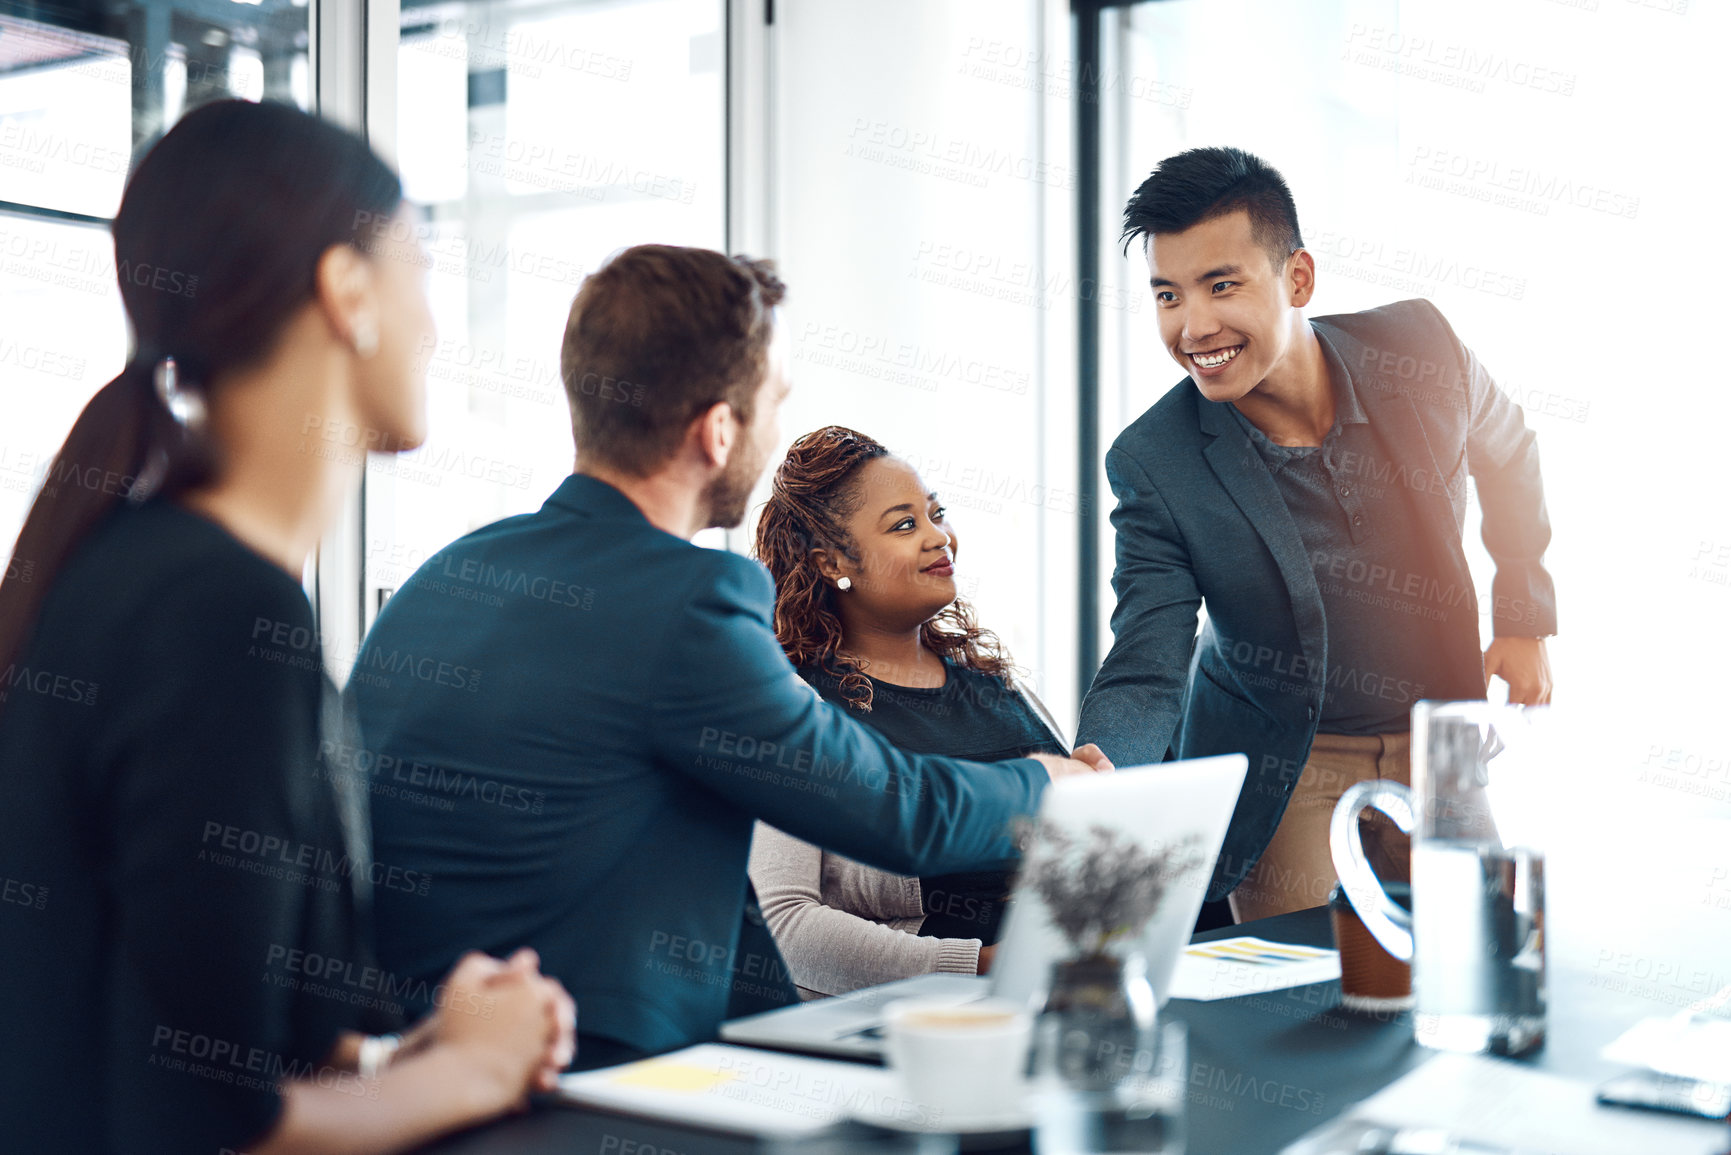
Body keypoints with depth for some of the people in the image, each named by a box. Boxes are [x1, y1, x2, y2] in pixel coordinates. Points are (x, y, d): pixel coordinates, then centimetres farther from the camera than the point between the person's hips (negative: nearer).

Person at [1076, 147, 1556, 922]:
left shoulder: (1420, 348, -14)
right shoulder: (1152, 463, -19)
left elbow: (1506, 453, 9)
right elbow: (1145, 672, -21)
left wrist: (1524, 618, 11)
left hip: (1436, 743, 3)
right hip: (1278, 767, -2)